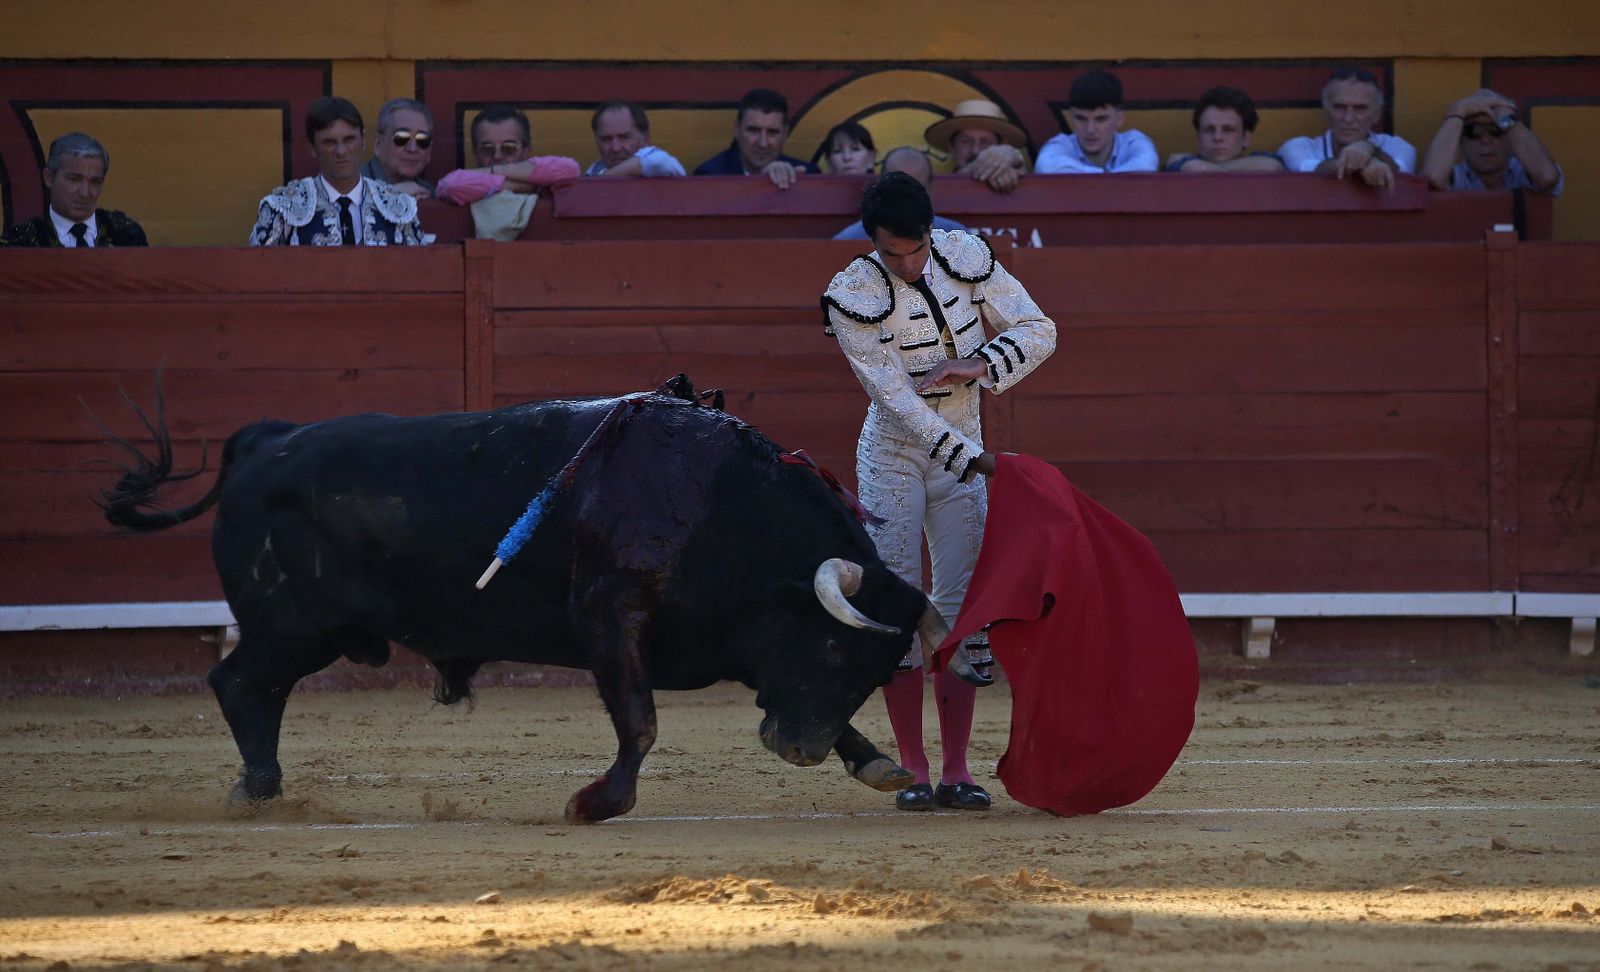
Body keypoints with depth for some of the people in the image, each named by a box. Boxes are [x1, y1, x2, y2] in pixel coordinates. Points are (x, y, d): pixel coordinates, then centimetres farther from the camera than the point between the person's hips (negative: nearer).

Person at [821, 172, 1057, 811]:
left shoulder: (966, 257, -10)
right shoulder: (852, 297, -20)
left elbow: (1038, 331, -5)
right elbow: (900, 399, -22)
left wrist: (979, 365, -23)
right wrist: (974, 460, -27)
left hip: (963, 452, 3)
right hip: (893, 455, -3)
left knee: (962, 607, -2)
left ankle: (956, 770, -1)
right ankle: (912, 770, -2)